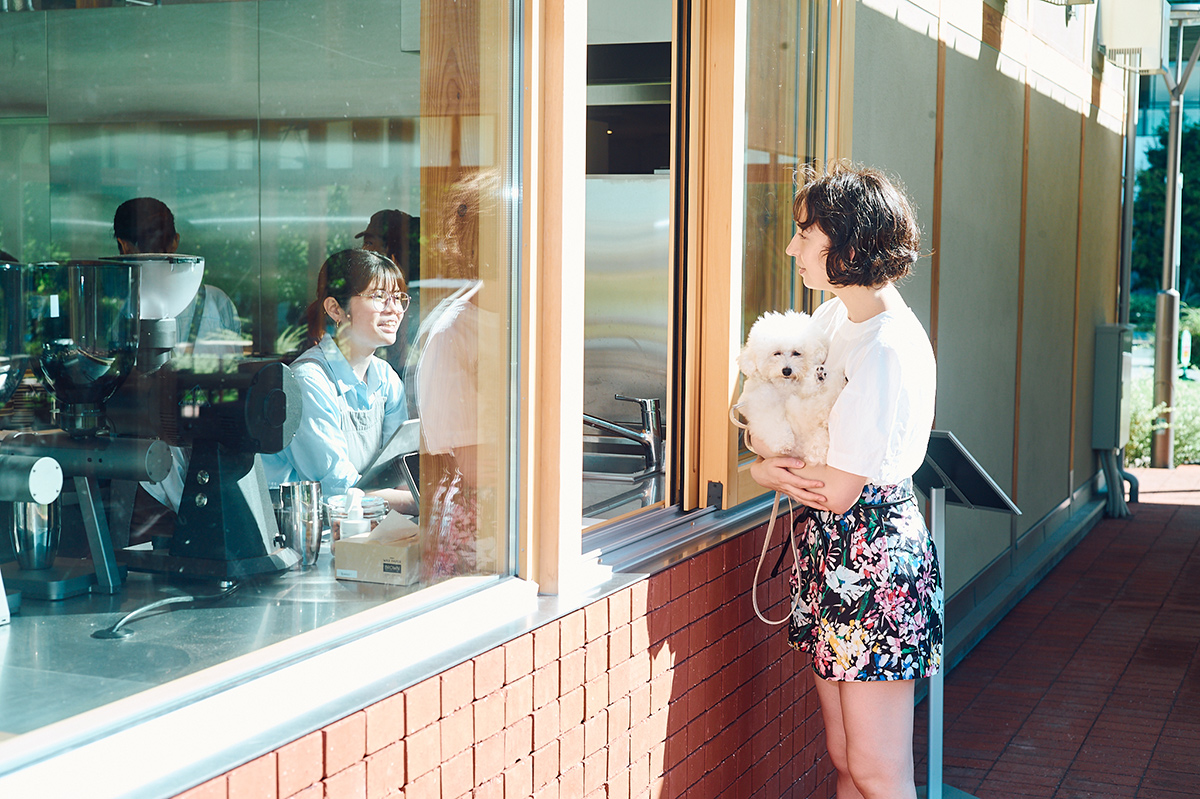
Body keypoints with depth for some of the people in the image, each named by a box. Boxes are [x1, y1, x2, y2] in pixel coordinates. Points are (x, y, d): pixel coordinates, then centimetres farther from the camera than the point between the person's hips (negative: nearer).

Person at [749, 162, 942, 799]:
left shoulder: (889, 351, -21)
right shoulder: (834, 318, 7)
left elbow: (838, 490, -20)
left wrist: (771, 469, -2)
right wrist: (769, 465, -6)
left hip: (872, 551, -9)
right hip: (827, 553, 9)